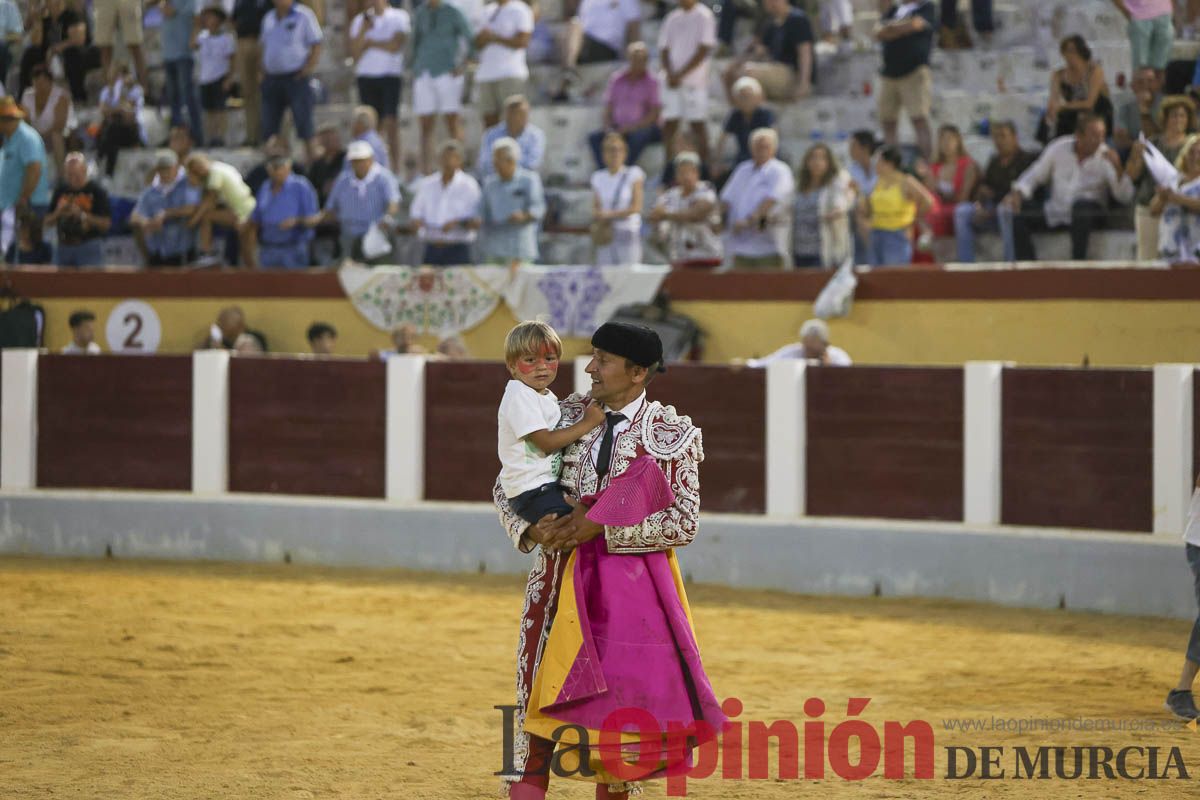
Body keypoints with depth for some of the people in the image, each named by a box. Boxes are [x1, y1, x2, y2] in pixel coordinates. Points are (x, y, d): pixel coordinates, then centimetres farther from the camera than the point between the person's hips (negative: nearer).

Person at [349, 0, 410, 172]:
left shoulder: (399, 17, 3)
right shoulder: (360, 20, 13)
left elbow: (395, 46, -10)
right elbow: (355, 53, 4)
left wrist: (370, 43, -1)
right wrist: (364, 28, -6)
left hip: (390, 75, -3)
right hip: (366, 76, 3)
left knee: (390, 122, -12)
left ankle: (396, 167, -11)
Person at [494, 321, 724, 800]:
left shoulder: (674, 435, -3)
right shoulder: (568, 416, 5)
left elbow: (684, 523, -10)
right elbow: (506, 487, 10)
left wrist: (603, 528, -16)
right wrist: (530, 530, -10)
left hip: (632, 589, -2)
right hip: (561, 581, 2)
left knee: (619, 705, 3)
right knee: (541, 702, -3)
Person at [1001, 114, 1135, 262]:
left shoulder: (1106, 157, -6)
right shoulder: (1058, 148, 1)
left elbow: (1125, 196, -13)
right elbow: (1033, 176, 10)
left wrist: (1117, 167, -29)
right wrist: (1017, 193, -10)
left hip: (1089, 215, -3)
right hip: (1055, 212, 3)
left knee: (1081, 205, -37)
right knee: (1018, 213, -20)